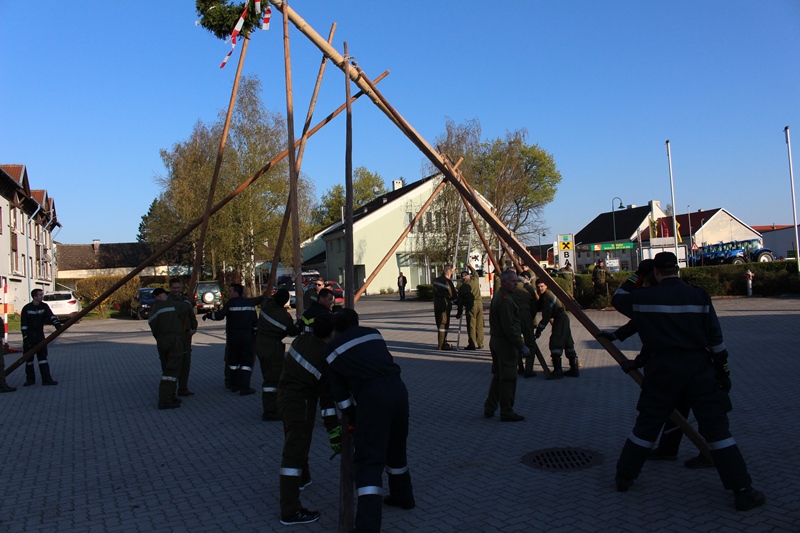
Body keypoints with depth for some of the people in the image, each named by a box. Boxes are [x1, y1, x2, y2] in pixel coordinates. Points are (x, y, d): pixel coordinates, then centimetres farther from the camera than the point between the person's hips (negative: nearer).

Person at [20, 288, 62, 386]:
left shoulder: (44, 306, -2)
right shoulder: (26, 308, -7)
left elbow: (51, 316, -16)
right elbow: (23, 324, -7)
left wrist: (58, 325, -34)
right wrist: (25, 338, -13)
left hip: (40, 335, 1)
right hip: (29, 335, -1)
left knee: (43, 356, -2)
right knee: (28, 358, 6)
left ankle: (46, 379, -3)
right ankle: (30, 379, 17)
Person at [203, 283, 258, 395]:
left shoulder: (231, 304, -9)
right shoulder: (250, 304, 7)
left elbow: (219, 315, -17)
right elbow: (255, 321, 10)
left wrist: (208, 315, -1)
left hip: (233, 336, -2)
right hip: (247, 336, 2)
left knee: (233, 361, 14)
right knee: (246, 361, 2)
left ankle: (234, 386, 21)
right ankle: (244, 388, -6)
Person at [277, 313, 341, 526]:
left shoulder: (301, 340, -2)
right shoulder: (326, 359, -19)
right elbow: (327, 398, -17)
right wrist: (334, 432, -13)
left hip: (285, 396, 9)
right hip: (301, 402, -8)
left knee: (296, 442, 27)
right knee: (295, 452, -7)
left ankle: (302, 478, 52)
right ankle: (290, 511, -4)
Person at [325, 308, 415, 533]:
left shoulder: (332, 350, 15)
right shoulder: (373, 333, 23)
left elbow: (339, 391, 15)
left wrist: (354, 418, 24)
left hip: (371, 396, -5)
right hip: (398, 388, 5)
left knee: (368, 461, -1)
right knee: (396, 448, 27)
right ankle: (403, 496, 46)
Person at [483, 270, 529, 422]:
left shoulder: (498, 296, 14)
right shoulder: (505, 299, -19)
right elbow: (509, 327, -23)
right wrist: (521, 346, -19)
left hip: (495, 340, 11)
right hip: (505, 343, -11)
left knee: (498, 376, 17)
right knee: (508, 378, -3)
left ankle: (489, 408, 23)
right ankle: (507, 413, 4)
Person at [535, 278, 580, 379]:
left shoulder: (547, 297, -17)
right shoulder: (543, 296, 13)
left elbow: (546, 318, -18)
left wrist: (538, 330, -13)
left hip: (561, 319, -11)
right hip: (563, 319, 11)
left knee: (555, 343, -14)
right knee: (567, 343, 12)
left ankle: (558, 371, -16)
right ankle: (574, 369, 18)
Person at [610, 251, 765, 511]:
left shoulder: (644, 297, -2)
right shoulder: (699, 296, 0)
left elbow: (617, 299, 17)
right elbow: (715, 338, 1)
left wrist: (635, 278, 23)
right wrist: (723, 370, 8)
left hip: (661, 369, 1)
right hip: (698, 367, 0)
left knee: (647, 425, 12)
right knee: (716, 428, 4)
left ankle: (623, 478, 21)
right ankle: (743, 491, 3)